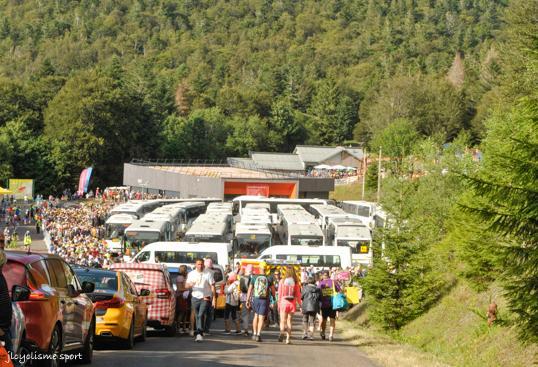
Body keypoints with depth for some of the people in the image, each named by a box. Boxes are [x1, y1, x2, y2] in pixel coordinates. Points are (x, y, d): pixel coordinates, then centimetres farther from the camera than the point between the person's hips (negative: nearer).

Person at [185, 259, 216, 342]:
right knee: (197, 316, 5)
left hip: (205, 298, -3)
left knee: (201, 315, -19)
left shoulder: (208, 274, 1)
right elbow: (186, 286, 8)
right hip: (195, 298, 3)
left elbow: (212, 286, 2)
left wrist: (214, 298, -5)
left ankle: (199, 333, -28)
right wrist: (190, 285, -17)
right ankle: (199, 335, 13)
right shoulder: (191, 274, 9)